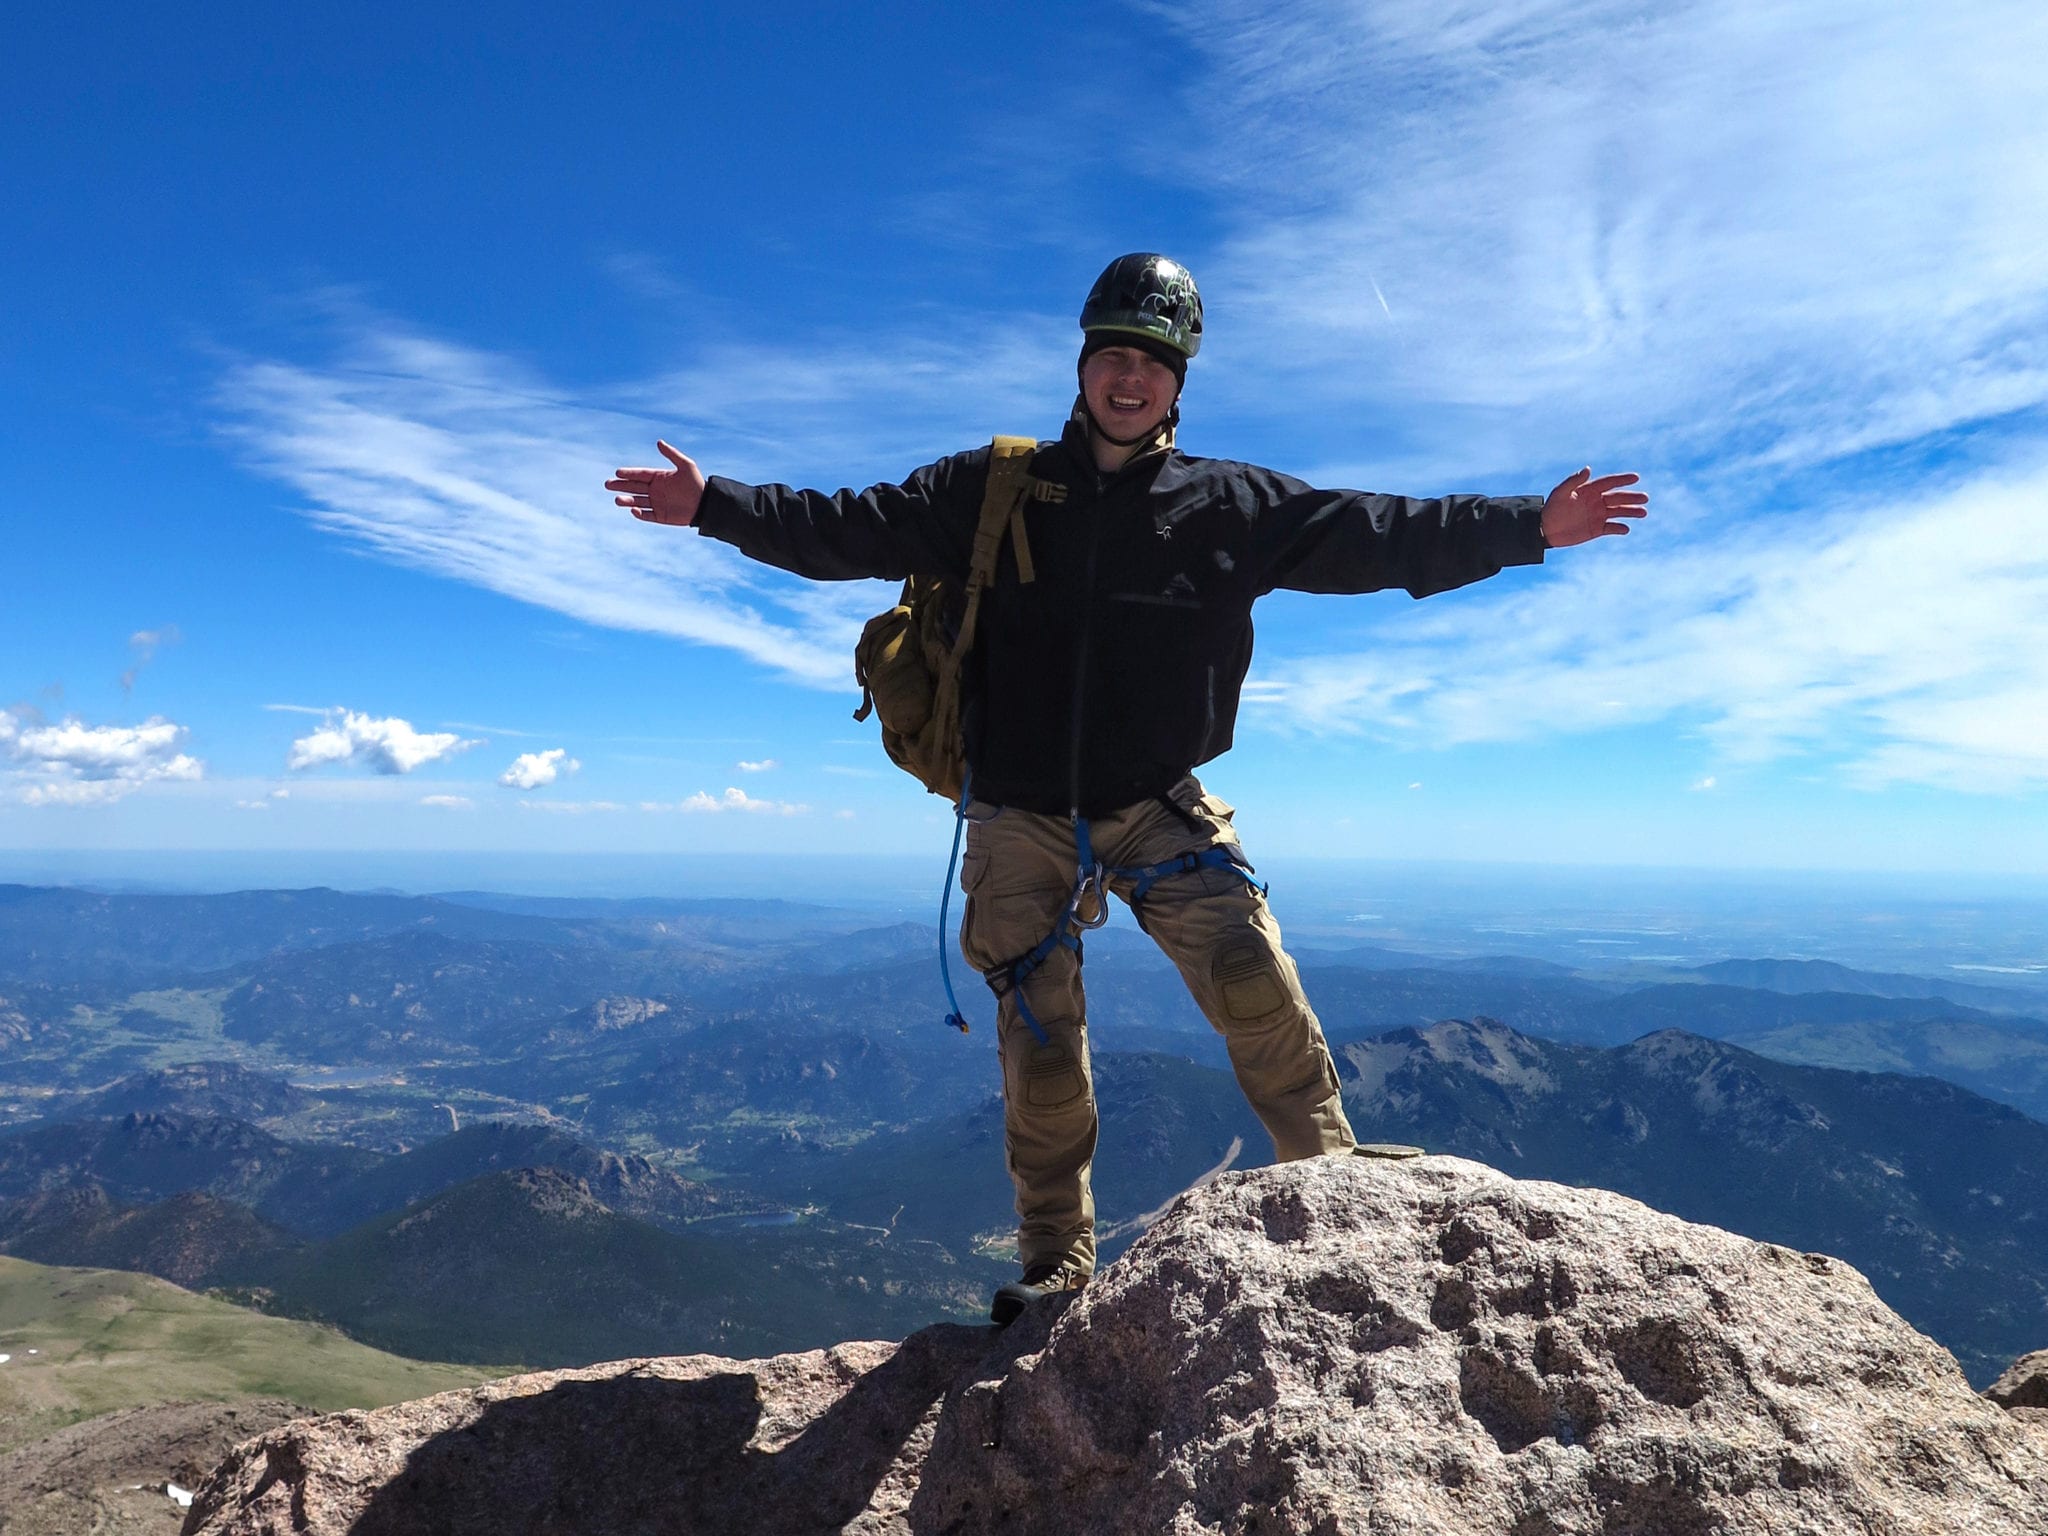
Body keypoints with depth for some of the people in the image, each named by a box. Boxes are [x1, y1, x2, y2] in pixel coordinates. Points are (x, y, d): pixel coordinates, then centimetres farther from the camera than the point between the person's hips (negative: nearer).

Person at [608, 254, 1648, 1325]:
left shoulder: (1231, 505, 2)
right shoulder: (994, 489, 2)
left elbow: (1383, 537, 1)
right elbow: (850, 530, 2)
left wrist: (1529, 524, -4)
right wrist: (716, 505, -5)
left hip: (1160, 806, 0)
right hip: (1021, 816, 1)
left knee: (1253, 978, -20)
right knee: (1040, 1046, 4)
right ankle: (1056, 1262, 21)